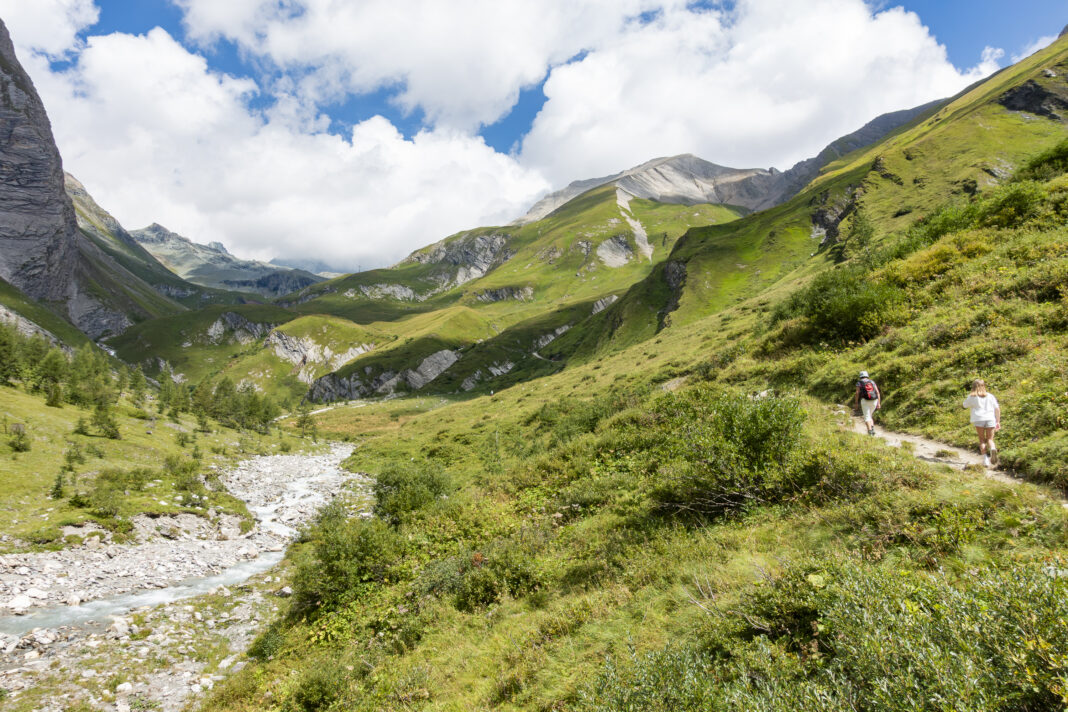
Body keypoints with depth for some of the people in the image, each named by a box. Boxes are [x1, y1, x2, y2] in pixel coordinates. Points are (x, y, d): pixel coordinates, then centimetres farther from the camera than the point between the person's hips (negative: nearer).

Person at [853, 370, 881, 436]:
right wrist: (879, 403, 8)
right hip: (874, 401, 4)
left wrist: (855, 403, 0)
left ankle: (870, 431, -22)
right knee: (870, 415, 21)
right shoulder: (872, 382, 16)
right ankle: (872, 428, -1)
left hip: (865, 401, -4)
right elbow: (878, 392, 8)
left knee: (867, 417, -5)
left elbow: (857, 393, -4)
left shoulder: (859, 382, 7)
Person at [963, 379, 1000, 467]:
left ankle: (985, 459, -3)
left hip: (978, 419, -1)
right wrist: (998, 422, 12)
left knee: (982, 440, 8)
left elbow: (965, 405, 22)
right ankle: (993, 449, -24)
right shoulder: (990, 396, 12)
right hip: (990, 419, 2)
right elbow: (997, 409, 9)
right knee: (990, 439, 10)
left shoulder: (972, 397, 6)